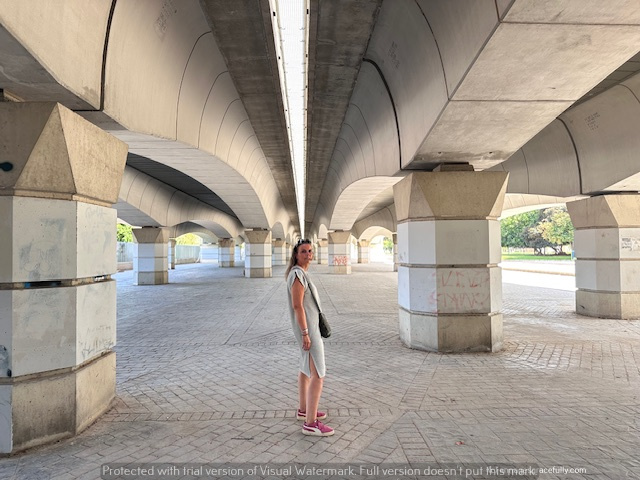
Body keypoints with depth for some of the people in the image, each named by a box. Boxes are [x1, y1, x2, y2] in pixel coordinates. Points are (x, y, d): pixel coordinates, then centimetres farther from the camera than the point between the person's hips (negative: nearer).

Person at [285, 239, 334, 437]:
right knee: (318, 374, -9)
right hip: (307, 328, -11)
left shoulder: (301, 273, 9)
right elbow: (297, 306, -24)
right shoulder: (298, 274, -20)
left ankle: (304, 410, 35)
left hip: (309, 326, 11)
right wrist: (305, 333, -24)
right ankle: (310, 423, -3)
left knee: (306, 369, 20)